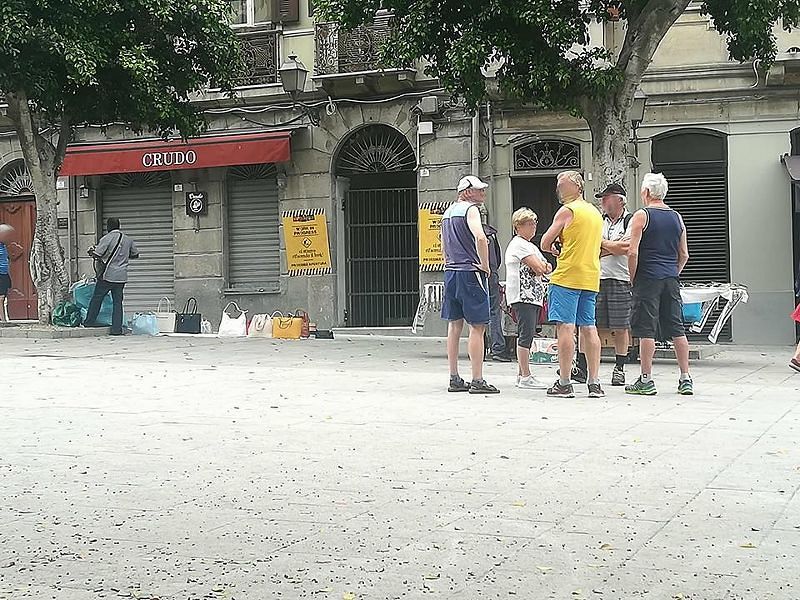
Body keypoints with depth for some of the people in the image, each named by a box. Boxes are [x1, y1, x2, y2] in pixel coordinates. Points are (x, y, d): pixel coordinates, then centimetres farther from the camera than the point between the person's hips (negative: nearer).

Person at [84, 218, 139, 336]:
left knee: (97, 298, 11)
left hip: (107, 275, -4)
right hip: (122, 276, 4)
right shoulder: (128, 240, 8)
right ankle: (117, 329, 3)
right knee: (117, 302, 6)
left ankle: (89, 321, 19)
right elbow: (135, 254, 19)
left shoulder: (107, 238, -10)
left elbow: (96, 255, -12)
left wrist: (91, 252, 9)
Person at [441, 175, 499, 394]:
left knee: (454, 325, 11)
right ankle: (477, 381, -7)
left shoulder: (448, 212, 19)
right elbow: (480, 237, -26)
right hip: (470, 272, -9)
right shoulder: (470, 209, -9)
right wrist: (485, 265, -15)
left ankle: (454, 380, 14)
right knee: (477, 327, -6)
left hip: (451, 272, 9)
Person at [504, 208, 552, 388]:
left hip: (533, 296, 10)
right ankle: (525, 377, -14)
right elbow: (538, 268, -17)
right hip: (522, 296, -10)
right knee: (526, 335, -13)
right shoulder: (519, 244, -9)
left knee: (525, 336, 11)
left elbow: (547, 268, 21)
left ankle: (521, 374, 15)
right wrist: (542, 266, 6)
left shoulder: (530, 245, 24)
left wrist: (543, 266, -1)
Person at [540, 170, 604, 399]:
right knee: (588, 328, 7)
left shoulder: (567, 210, -5)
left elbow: (545, 244, -4)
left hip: (567, 277, -7)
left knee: (565, 327, -7)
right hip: (591, 278, 7)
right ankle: (594, 382, 5)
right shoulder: (595, 213, 19)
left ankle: (564, 383, -9)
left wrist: (554, 248, 17)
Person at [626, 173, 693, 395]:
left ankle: (646, 381, -2)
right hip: (671, 280, 6)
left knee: (646, 330, -3)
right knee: (677, 329, 9)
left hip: (648, 279, -6)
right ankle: (685, 379, 10)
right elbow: (684, 255, 14)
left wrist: (633, 277, -1)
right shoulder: (677, 218, 12)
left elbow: (633, 252, -12)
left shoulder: (641, 216, -6)